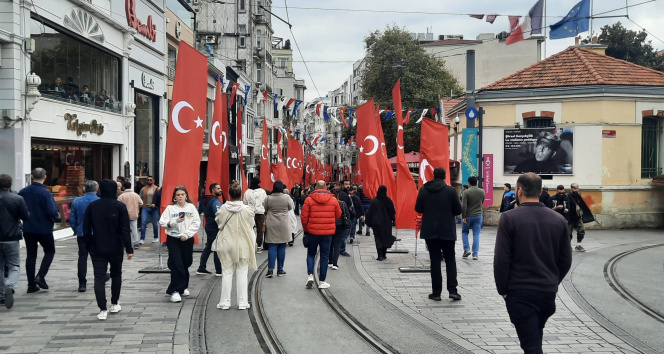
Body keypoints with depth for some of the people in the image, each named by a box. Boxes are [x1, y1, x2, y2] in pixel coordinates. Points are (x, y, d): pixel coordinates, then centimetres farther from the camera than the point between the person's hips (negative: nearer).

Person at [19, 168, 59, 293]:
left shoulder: (23, 192, -1)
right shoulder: (46, 193, -17)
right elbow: (52, 212, -22)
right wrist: (56, 218, -1)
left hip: (28, 229, 4)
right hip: (44, 229, -4)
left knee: (31, 255, 11)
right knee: (50, 251, 15)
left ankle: (31, 285, 12)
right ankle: (40, 276, 0)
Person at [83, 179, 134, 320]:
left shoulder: (92, 206, 0)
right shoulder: (120, 206, -7)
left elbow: (86, 229, 3)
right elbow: (125, 230, -11)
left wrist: (88, 246, 13)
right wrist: (129, 249, -8)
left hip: (97, 249, 1)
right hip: (115, 248, -1)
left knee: (99, 278, 0)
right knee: (116, 274, 19)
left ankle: (102, 309, -7)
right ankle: (115, 304, 26)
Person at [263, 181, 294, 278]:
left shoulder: (268, 198, -6)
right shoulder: (286, 197, -9)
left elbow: (264, 211, 3)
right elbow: (291, 207, 6)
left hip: (271, 226, 1)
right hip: (284, 225, -1)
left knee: (272, 247, 3)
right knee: (282, 247, 7)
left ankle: (270, 270, -3)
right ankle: (280, 270, 13)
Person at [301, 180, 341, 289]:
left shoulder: (309, 199, -7)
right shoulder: (333, 199, -1)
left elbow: (304, 217, -5)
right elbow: (338, 215, 9)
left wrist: (305, 229, 10)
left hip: (312, 232, -1)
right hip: (328, 232, 1)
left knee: (311, 254, 15)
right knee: (324, 256, 8)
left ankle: (310, 276, -1)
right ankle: (322, 281, 10)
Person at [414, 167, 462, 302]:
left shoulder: (423, 190, -2)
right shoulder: (451, 190, -7)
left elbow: (418, 208, 1)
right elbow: (458, 210, -5)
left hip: (430, 230, 1)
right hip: (447, 230, -1)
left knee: (435, 260, 6)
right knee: (450, 259, 10)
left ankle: (436, 292, 6)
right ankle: (452, 290, 2)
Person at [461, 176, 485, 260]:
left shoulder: (466, 192, -12)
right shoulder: (482, 192, -1)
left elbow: (463, 206, -16)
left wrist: (463, 216, -10)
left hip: (468, 216, -2)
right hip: (478, 216, 2)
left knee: (464, 232, 17)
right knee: (476, 235, 4)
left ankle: (466, 249, 6)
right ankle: (475, 254, 2)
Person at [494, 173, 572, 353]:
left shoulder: (509, 218, -11)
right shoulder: (558, 219, 3)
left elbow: (501, 259, -14)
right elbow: (566, 259, 7)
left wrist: (502, 289, -2)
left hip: (520, 292, -5)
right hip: (548, 291, 5)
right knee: (535, 338, 24)